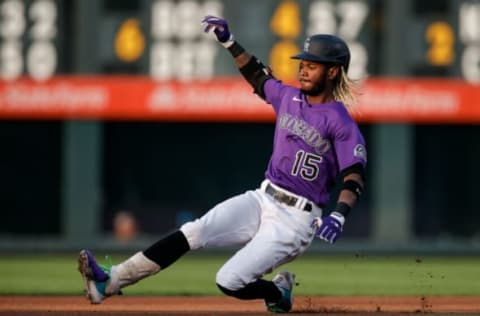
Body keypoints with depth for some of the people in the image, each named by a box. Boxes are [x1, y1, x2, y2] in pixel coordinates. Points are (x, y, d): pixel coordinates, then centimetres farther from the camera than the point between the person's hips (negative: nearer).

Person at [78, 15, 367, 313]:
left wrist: (339, 215, -35)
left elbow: (355, 178, -18)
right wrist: (229, 41, 19)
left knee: (229, 282, -17)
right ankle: (111, 281, -18)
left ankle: (279, 292, 15)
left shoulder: (341, 123, -12)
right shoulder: (289, 97, 9)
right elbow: (258, 76, 28)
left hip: (296, 219, -6)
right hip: (262, 199, 7)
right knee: (193, 232, -13)